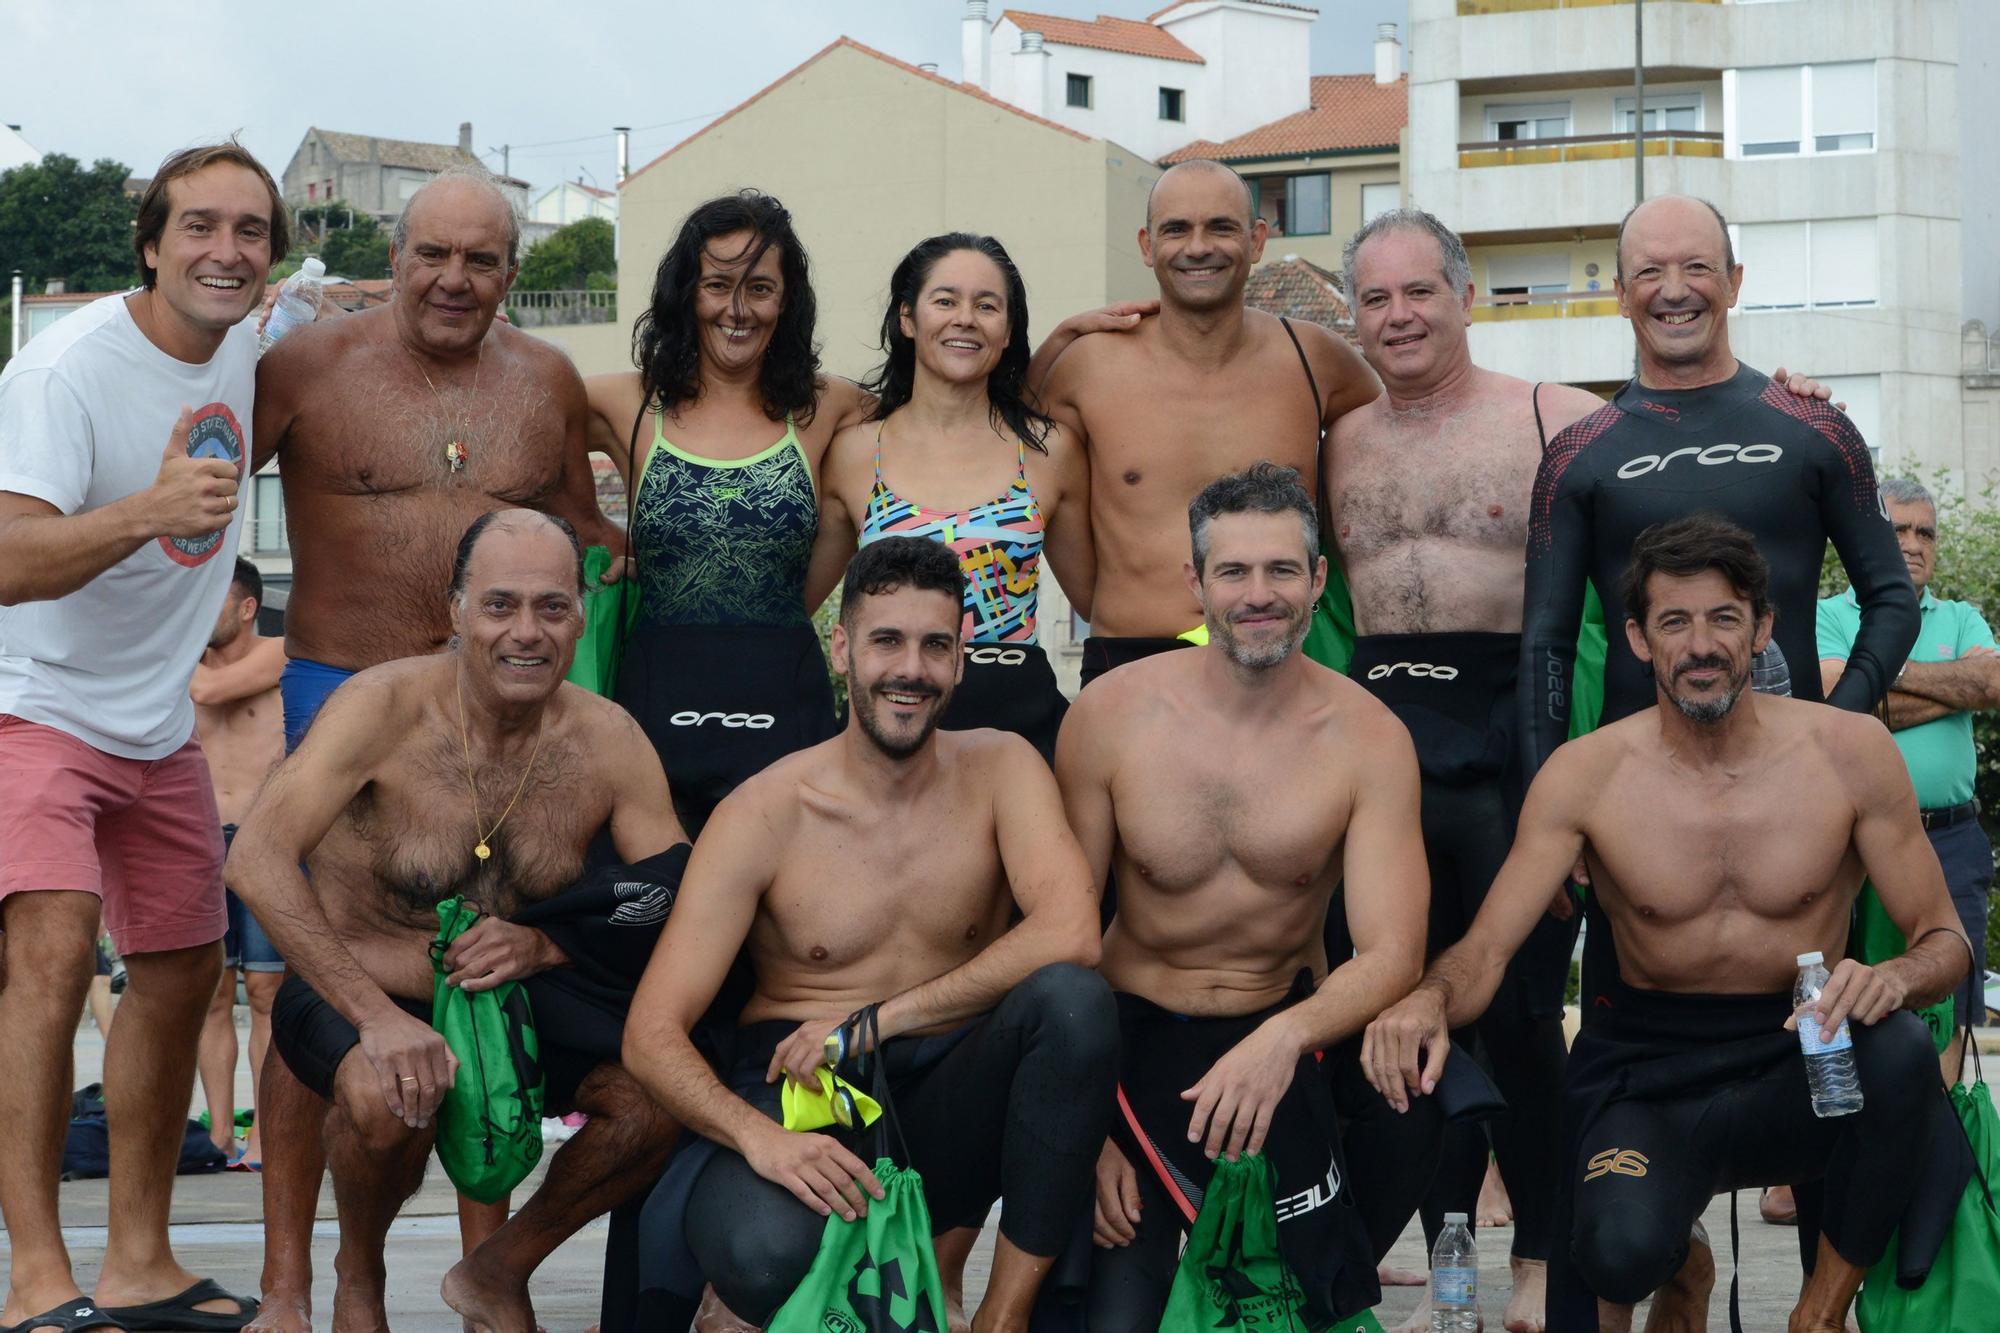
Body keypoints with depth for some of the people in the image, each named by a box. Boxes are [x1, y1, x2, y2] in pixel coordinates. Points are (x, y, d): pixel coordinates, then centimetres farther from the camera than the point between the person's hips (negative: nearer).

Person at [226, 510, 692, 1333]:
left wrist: (545, 946, -25)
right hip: (351, 992, -4)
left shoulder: (609, 742, -7)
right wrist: (377, 1016, -36)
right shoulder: (386, 708, -19)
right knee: (389, 1094, -37)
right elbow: (256, 858, -28)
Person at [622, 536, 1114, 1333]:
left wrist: (877, 1019, -19)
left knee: (1071, 996, -29)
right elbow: (652, 1035, -9)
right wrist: (756, 1135, -30)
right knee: (766, 1253, -38)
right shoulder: (765, 815, -5)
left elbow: (1070, 935, -18)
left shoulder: (999, 770, 1)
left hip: (948, 1100, 2)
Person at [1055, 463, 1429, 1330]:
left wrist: (1284, 1039, -36)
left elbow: (1392, 952, -15)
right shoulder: (1111, 715, -8)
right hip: (1137, 1035, -2)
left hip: (1295, 1032, 2)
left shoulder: (1368, 738, -8)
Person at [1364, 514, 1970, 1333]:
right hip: (1647, 1080, -1)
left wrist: (1894, 979, -25)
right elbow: (1485, 950, -7)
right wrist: (1429, 1000, -33)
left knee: (1899, 1053, -34)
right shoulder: (1587, 774, -6)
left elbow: (1943, 938, 0)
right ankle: (1670, 1265, 8)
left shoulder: (1848, 752, -5)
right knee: (1623, 1249, -34)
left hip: (1796, 1073, 1)